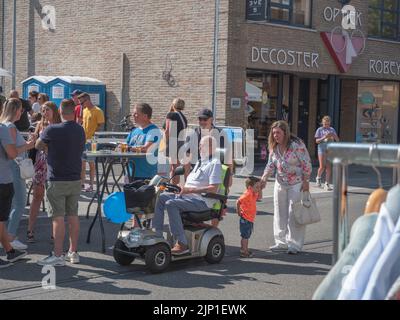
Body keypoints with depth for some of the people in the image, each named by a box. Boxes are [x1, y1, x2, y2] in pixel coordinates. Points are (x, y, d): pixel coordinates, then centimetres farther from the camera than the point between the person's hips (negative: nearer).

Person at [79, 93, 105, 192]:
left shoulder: (97, 111, -10)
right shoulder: (85, 110, 13)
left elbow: (100, 125, -12)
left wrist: (93, 136, -18)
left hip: (91, 141, -7)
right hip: (83, 140, 7)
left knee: (91, 163, -1)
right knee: (82, 163, 9)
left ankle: (91, 185, 6)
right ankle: (82, 184, 18)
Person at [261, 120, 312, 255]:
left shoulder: (297, 145, -18)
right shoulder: (274, 147, 1)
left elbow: (306, 164, -14)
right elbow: (270, 165, 7)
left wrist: (306, 181, -14)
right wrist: (264, 178, -9)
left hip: (297, 183, -6)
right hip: (280, 183, 6)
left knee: (294, 213, -4)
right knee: (280, 213, 10)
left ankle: (295, 244, 3)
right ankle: (281, 242, 21)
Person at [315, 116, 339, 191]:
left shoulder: (332, 130, 13)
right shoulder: (320, 130, 4)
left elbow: (337, 140, 10)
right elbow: (317, 141, 0)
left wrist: (334, 135, -10)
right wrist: (323, 138, -17)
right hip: (322, 149, -2)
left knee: (329, 167, -2)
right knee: (322, 167, -7)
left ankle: (327, 184, 1)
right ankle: (318, 178, 22)